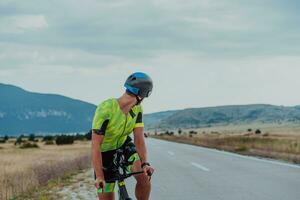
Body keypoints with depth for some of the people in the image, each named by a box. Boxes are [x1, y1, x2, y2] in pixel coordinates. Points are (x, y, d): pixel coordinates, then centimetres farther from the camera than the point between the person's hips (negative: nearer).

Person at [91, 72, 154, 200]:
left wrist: (145, 163, -35)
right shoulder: (105, 109, -32)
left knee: (145, 176, -24)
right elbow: (95, 145, -31)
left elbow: (139, 138, -18)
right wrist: (99, 176, -37)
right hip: (105, 151, -4)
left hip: (124, 144, 4)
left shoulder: (137, 109, -13)